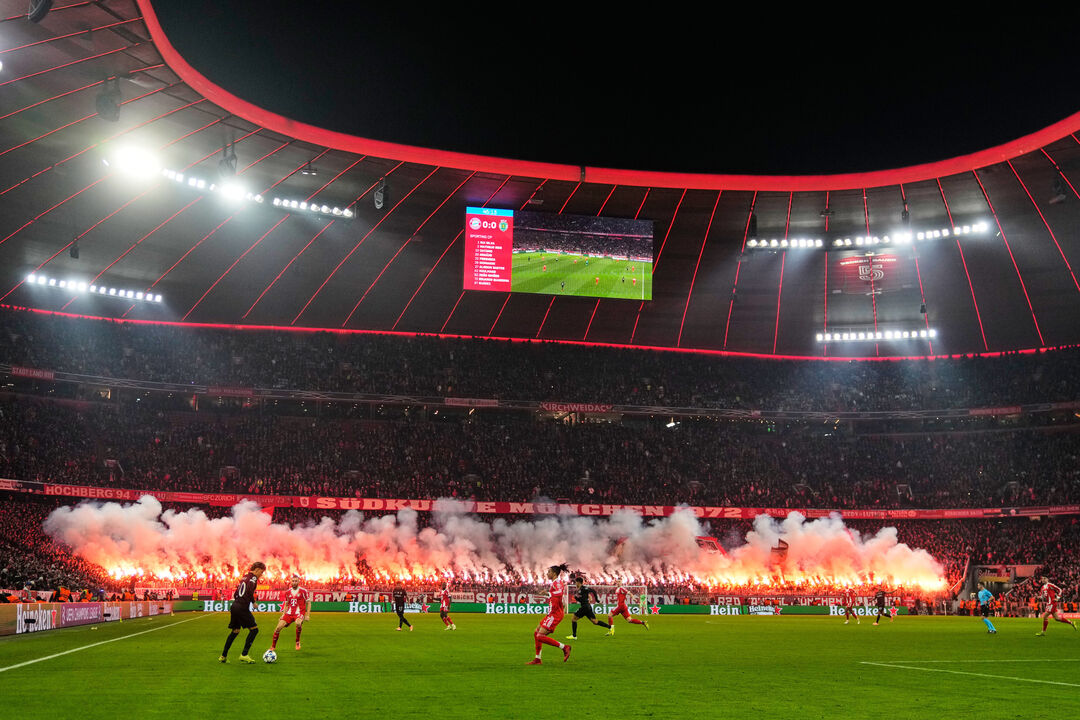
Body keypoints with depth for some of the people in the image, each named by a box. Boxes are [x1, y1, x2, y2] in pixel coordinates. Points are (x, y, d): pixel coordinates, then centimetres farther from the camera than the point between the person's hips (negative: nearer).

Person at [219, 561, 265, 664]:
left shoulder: (245, 577, 18)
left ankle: (223, 656, 17)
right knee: (254, 629, 0)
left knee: (235, 631, 17)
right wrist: (253, 601, -9)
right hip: (242, 608, -8)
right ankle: (244, 655, -3)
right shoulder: (253, 577, -6)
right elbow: (249, 591, -22)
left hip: (234, 606, 8)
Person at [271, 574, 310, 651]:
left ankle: (297, 642, -12)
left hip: (299, 613, -4)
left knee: (298, 623, -36)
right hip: (289, 613, 4)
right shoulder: (287, 592, 9)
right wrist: (283, 615, 11)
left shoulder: (303, 591, -3)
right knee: (278, 627, -11)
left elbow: (308, 603, 3)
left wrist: (308, 615, -4)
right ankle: (273, 647, 6)